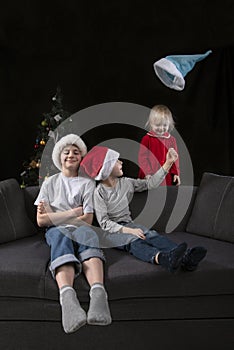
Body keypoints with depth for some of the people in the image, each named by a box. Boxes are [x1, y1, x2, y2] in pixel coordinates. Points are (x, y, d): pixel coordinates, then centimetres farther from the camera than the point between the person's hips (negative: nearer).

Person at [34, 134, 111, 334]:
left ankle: (98, 291, -65)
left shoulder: (88, 183, 15)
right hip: (56, 230, 0)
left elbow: (87, 220, 3)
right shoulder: (50, 183, 18)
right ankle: (67, 296, -65)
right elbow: (41, 220, 7)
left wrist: (53, 215, 1)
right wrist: (72, 213, -1)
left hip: (80, 228, 0)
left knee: (87, 234, -38)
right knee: (61, 238, -38)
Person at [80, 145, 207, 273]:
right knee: (134, 241, -36)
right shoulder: (99, 192, -9)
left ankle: (185, 255, -51)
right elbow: (104, 223, -15)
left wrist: (168, 163, 9)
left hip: (128, 224, 5)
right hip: (112, 230, -5)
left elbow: (150, 183, 15)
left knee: (151, 235, -25)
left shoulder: (125, 183, 11)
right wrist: (129, 231, -27)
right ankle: (161, 258, -67)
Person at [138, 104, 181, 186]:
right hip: (150, 178, -3)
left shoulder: (171, 140, 9)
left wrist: (176, 173, 5)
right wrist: (148, 174, -14)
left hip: (167, 178, 3)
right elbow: (142, 157, -6)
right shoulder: (147, 139, -3)